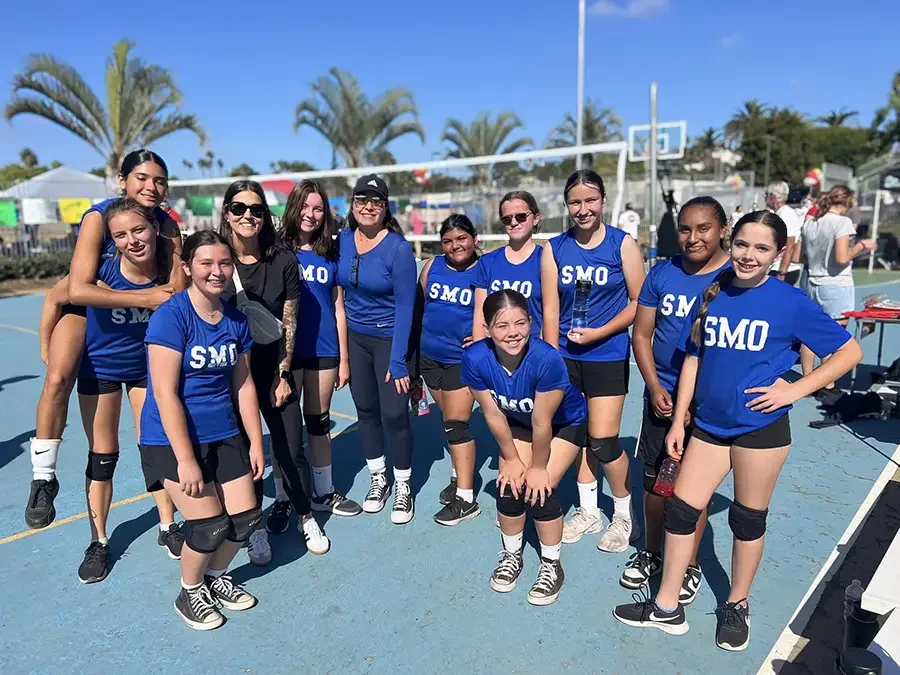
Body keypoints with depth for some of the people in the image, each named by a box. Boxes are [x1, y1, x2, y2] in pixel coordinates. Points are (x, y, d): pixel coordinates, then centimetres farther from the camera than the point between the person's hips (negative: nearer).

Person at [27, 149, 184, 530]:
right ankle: (43, 478, -6)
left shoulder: (167, 224, -16)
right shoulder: (98, 217, -26)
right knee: (58, 378, -25)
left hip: (140, 308, 4)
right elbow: (79, 290, -34)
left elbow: (178, 287, -14)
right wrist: (145, 298, -39)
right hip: (85, 304, -4)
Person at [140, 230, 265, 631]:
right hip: (173, 439, -5)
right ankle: (189, 593, 23)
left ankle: (215, 576, 33)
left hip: (225, 435, 6)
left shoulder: (236, 319, 1)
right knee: (210, 526, -8)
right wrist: (185, 459, -19)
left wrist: (256, 442, 6)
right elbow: (165, 393, -19)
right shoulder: (170, 317, -17)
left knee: (246, 519, 3)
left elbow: (243, 385, 6)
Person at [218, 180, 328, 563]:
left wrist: (282, 375, -3)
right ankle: (256, 528, 25)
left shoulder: (283, 262, -4)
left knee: (290, 451, 4)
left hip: (274, 371, 1)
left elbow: (289, 324, -1)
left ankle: (306, 517, 27)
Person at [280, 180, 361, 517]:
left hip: (324, 351, 3)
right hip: (286, 351, -2)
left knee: (319, 422, 14)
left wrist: (344, 358, 6)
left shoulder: (331, 255, 6)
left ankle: (324, 492, 28)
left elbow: (338, 308, 8)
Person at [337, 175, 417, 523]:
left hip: (390, 338, -5)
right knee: (365, 410, 12)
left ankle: (403, 486, 19)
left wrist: (397, 360, -18)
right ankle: (378, 479, 31)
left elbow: (405, 307, -16)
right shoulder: (343, 240, -1)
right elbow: (342, 289, 10)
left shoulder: (398, 248, -16)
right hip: (354, 336, 5)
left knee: (394, 413, -2)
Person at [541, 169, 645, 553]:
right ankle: (589, 512, 31)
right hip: (566, 354, 3)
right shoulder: (554, 248, 2)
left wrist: (599, 332, -14)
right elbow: (550, 309, 0)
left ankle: (624, 517, 22)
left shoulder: (623, 244, -4)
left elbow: (638, 302, -4)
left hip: (607, 355, -3)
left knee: (603, 442, -4)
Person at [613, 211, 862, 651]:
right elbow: (693, 360, 6)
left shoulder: (791, 302, -8)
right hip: (709, 424, 4)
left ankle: (737, 606, 34)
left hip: (761, 427, -3)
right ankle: (667, 608, 22)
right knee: (680, 509, 6)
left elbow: (849, 352, 0)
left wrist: (795, 390, -10)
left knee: (748, 517, 11)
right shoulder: (711, 295, 2)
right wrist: (678, 421, 6)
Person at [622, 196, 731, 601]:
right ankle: (650, 553, 33)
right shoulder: (662, 274, 0)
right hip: (662, 395, 3)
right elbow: (641, 334, 3)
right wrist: (655, 389, -6)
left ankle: (689, 566, 29)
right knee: (655, 477, 12)